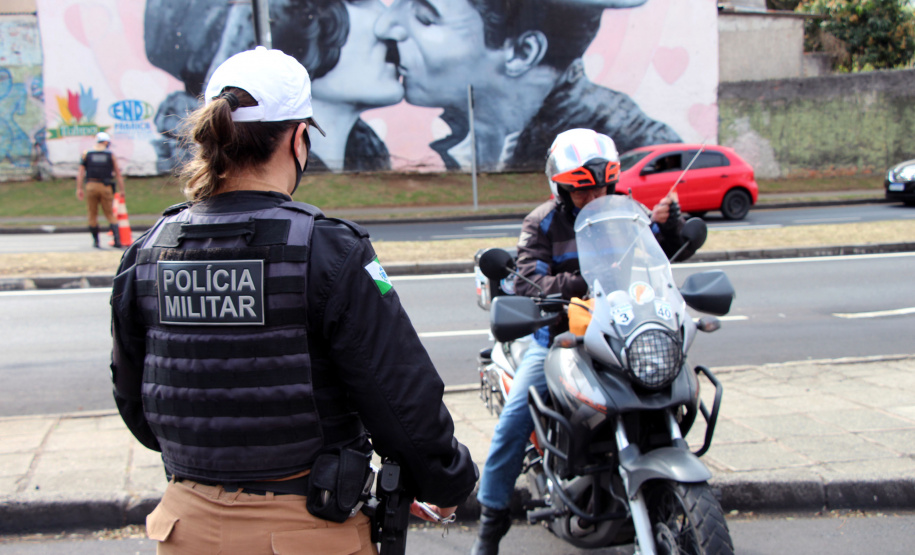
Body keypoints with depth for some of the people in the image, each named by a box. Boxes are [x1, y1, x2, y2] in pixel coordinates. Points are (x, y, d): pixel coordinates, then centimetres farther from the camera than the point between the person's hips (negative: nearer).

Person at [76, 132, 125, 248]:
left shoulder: (86, 154, 6)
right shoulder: (111, 155, 3)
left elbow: (80, 172, 0)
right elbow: (118, 174, 2)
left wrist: (79, 188, 2)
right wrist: (122, 190, 7)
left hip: (91, 186, 1)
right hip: (106, 187, -1)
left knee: (93, 214, 12)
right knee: (110, 214, 7)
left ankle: (96, 241, 16)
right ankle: (117, 239, -7)